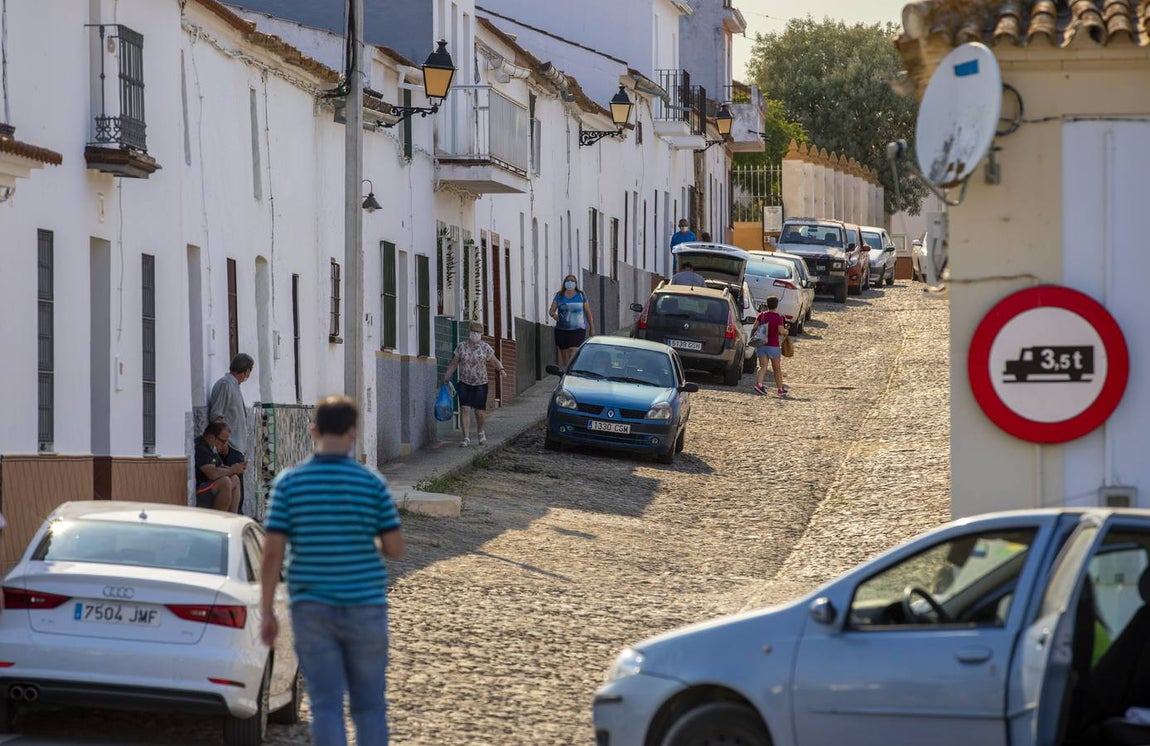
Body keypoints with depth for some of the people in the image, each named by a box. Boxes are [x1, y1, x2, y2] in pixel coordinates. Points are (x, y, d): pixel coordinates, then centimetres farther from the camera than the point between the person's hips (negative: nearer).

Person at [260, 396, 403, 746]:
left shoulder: (288, 482, -4)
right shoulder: (373, 483, -4)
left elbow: (272, 552, -7)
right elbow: (395, 548, -2)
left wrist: (267, 612, -1)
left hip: (311, 608, 0)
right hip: (365, 607, 0)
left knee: (326, 705, 1)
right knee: (369, 705, 9)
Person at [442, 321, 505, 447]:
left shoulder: (485, 347, -5)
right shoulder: (462, 346, 1)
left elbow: (496, 361, -1)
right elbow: (453, 363, 8)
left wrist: (501, 369, -22)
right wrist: (445, 378, 4)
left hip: (480, 385, -1)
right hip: (464, 384, 1)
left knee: (480, 412, 5)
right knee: (465, 409, -12)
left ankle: (480, 431, 34)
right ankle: (466, 438, -12)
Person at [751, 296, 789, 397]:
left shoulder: (761, 315, 2)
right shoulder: (778, 317, -10)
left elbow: (755, 328, 1)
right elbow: (781, 331, -16)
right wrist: (786, 331, 5)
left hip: (761, 345, 3)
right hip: (774, 345, -3)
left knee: (763, 366, -3)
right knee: (777, 368, 10)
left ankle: (758, 384, -28)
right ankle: (780, 389, 20)